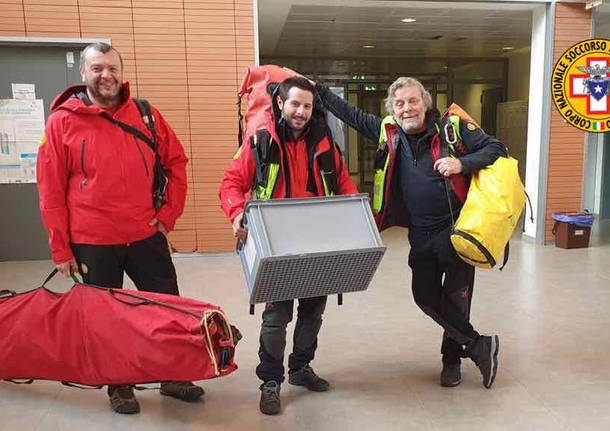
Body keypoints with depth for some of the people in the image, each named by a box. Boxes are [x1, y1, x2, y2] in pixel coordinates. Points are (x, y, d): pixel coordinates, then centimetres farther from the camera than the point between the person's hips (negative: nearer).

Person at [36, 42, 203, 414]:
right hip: (92, 243, -2)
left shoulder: (146, 115, 2)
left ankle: (174, 375, 31)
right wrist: (60, 249, -4)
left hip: (146, 236, 2)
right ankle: (119, 385, 33)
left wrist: (169, 213, 3)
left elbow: (176, 162, 10)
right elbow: (51, 189, -4)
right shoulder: (63, 121, -5)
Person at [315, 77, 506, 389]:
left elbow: (496, 149, -8)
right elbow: (351, 114, 12)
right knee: (425, 296, 7)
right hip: (421, 234, 5)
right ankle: (479, 345, 24)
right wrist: (319, 91, 11)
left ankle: (452, 358, 29)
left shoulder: (453, 127, -9)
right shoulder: (389, 131, 2)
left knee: (456, 298, 5)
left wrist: (462, 164, -24)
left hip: (458, 229, -4)